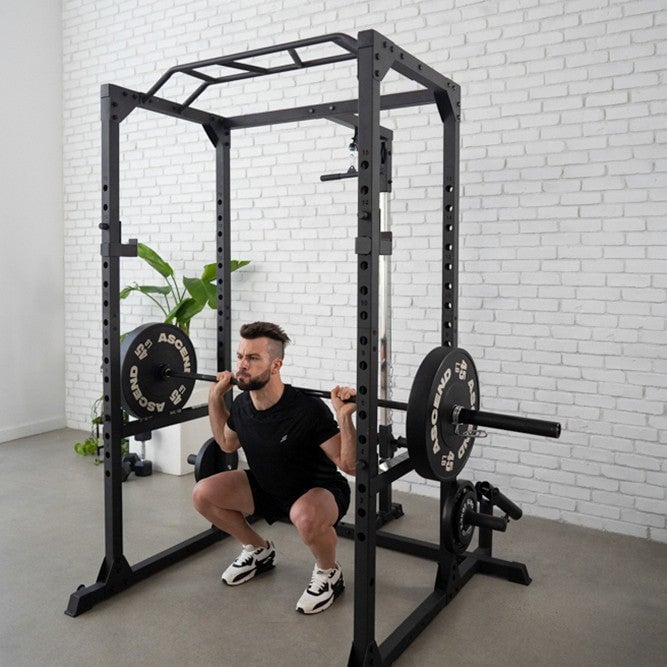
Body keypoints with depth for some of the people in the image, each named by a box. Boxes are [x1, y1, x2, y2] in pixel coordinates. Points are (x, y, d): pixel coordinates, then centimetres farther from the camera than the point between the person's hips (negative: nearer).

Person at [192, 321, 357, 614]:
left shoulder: (308, 410, -32)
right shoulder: (241, 405, -12)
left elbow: (349, 465, -26)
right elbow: (227, 443, 11)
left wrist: (344, 417, -41)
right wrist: (215, 397, 1)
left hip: (320, 491, -6)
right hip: (268, 487, 6)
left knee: (306, 516, -41)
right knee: (203, 494, -9)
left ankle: (328, 573, -6)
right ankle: (259, 551, 15)